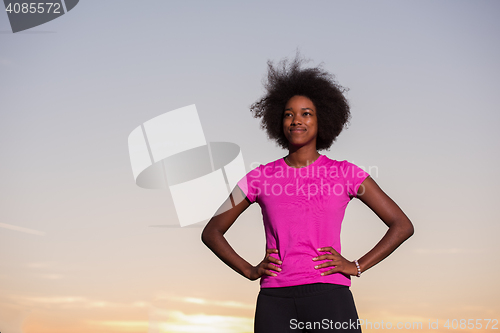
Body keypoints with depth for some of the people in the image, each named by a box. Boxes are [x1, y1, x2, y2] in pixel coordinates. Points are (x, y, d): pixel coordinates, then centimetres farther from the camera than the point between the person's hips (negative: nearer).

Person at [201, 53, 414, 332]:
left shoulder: (345, 173, 7)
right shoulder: (260, 178, 11)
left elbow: (402, 225, 9)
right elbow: (211, 232, 19)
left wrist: (356, 267, 1)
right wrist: (250, 271, 6)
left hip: (330, 297, -1)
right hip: (275, 301, 2)